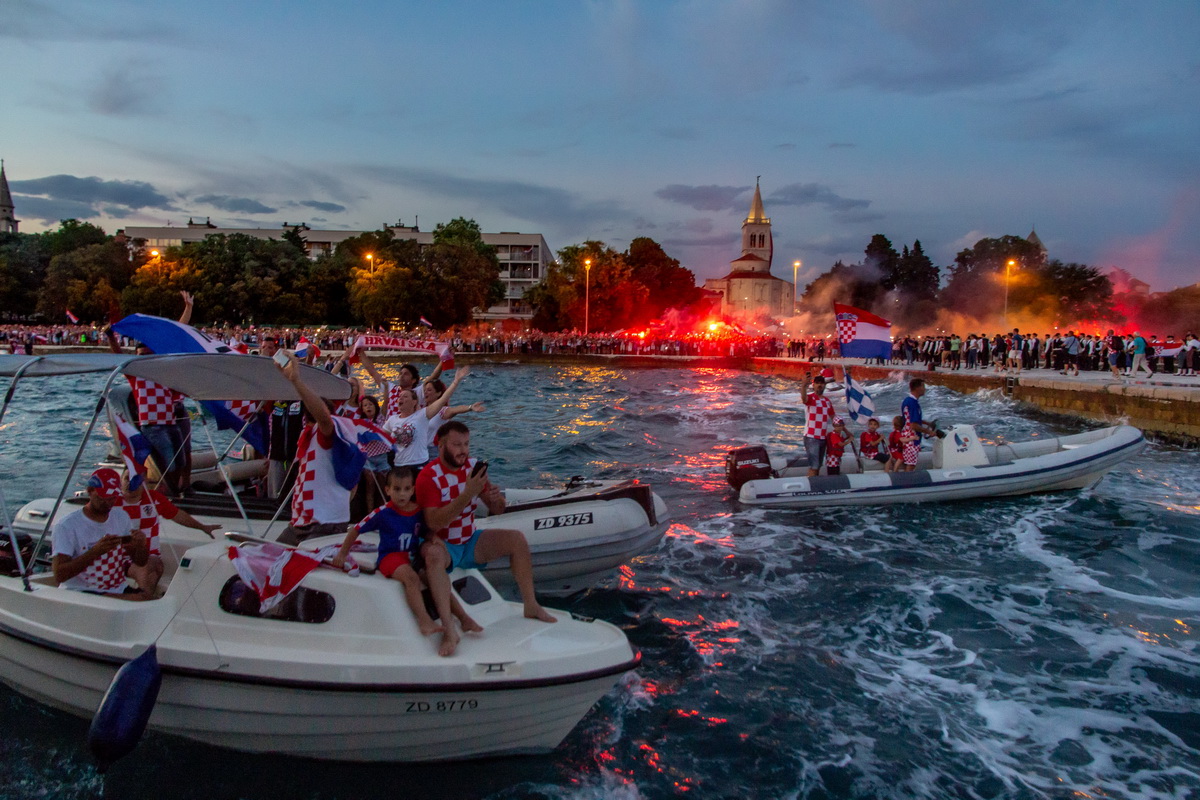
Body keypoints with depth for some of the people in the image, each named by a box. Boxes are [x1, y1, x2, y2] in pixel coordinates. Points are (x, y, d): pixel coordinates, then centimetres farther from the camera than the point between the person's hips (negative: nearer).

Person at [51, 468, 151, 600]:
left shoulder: (122, 517, 10)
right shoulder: (67, 525, -7)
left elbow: (140, 563, 14)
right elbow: (59, 575, -16)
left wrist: (141, 546, -9)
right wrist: (95, 551, -27)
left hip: (119, 590, 6)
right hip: (81, 593, -6)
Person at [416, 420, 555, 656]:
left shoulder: (473, 466, 0)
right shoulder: (428, 476, -17)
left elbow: (497, 510, 5)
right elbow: (433, 523, -30)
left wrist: (496, 499, -19)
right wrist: (467, 494, -35)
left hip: (470, 542, 6)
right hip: (442, 545, -6)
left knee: (517, 538, -9)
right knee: (434, 554, -38)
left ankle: (531, 605, -1)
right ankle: (449, 630, -41)